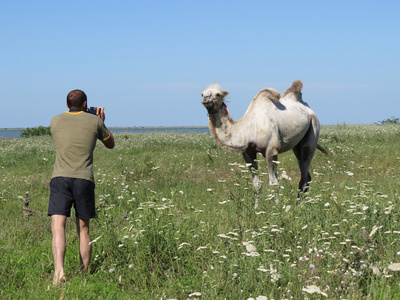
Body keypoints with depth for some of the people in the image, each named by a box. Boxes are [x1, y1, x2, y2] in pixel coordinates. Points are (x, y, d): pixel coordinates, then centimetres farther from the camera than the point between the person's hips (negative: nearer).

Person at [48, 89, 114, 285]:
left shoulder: (56, 121, 11)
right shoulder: (94, 121, 8)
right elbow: (110, 144, 24)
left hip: (60, 178, 0)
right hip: (84, 179, 1)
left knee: (58, 227, -11)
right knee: (83, 229, 14)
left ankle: (59, 272, -29)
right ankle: (85, 274, 18)